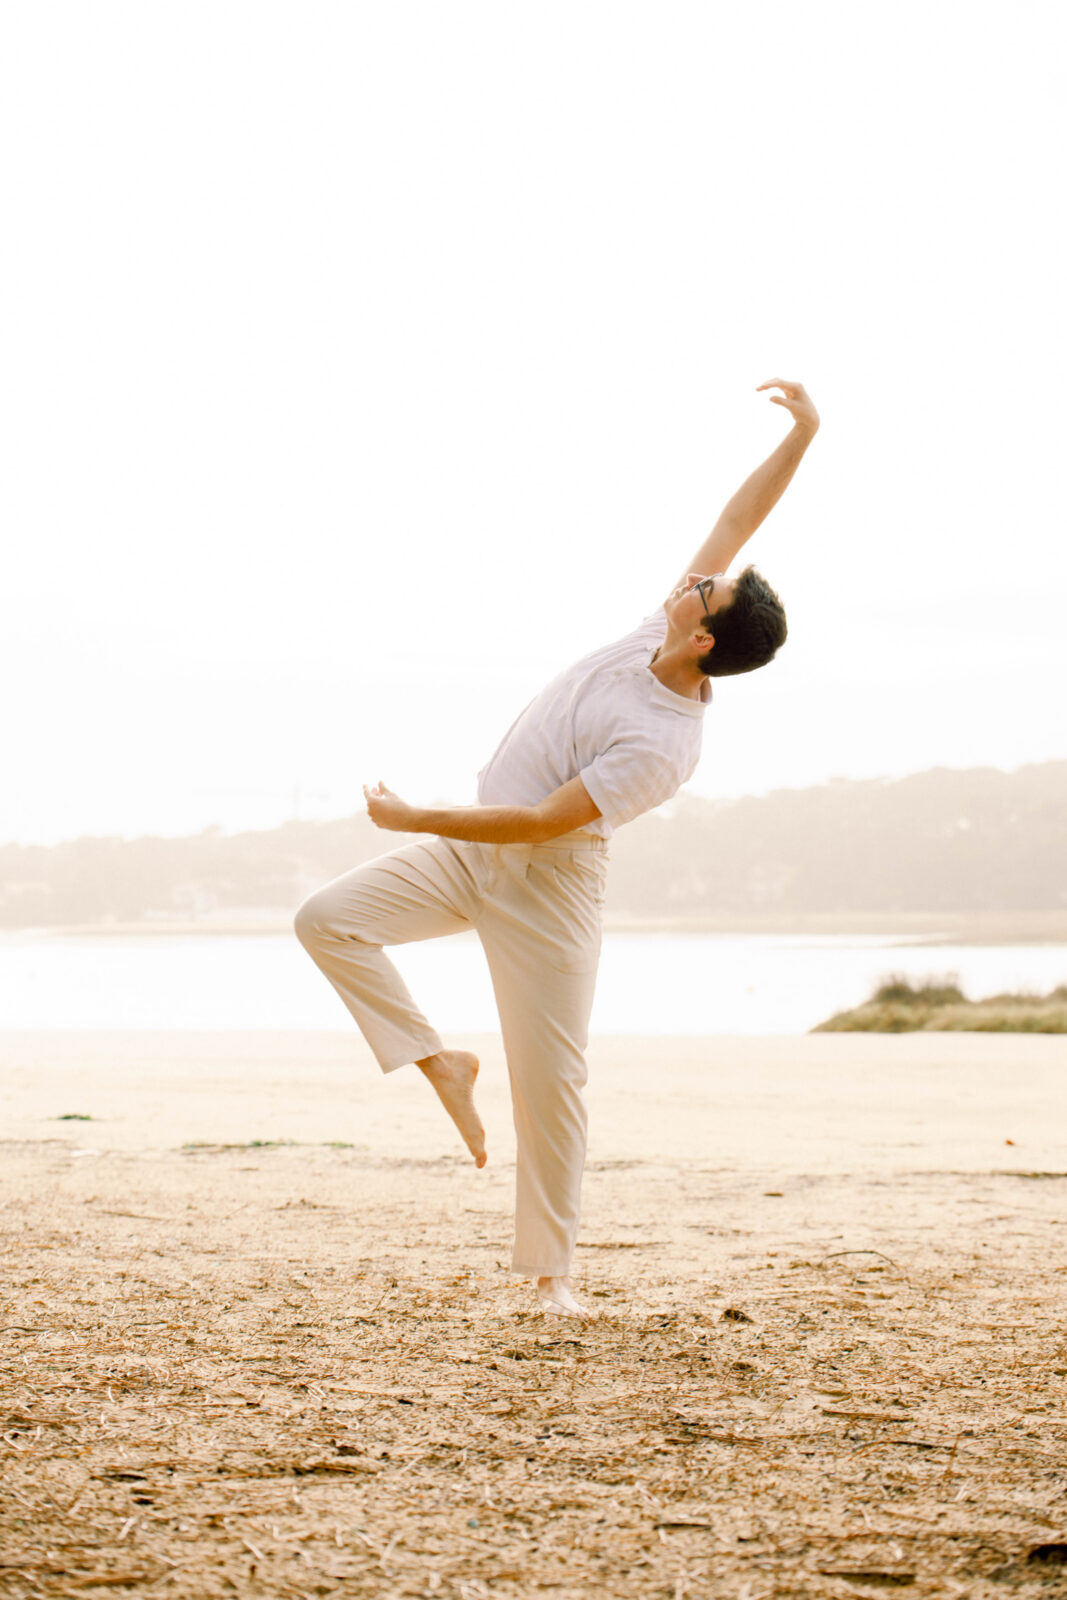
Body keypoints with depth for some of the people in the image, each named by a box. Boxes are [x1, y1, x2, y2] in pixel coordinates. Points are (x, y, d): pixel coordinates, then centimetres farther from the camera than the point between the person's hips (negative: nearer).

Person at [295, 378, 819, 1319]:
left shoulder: (661, 748, -27)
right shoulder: (661, 635, -7)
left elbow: (544, 821, -27)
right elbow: (736, 520, 1)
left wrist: (413, 819, -19)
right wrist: (799, 437, -10)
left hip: (547, 883, -8)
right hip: (475, 849, 8)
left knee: (551, 1080, -3)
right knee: (328, 920, -8)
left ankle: (552, 1270, 9)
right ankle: (439, 1062, 3)